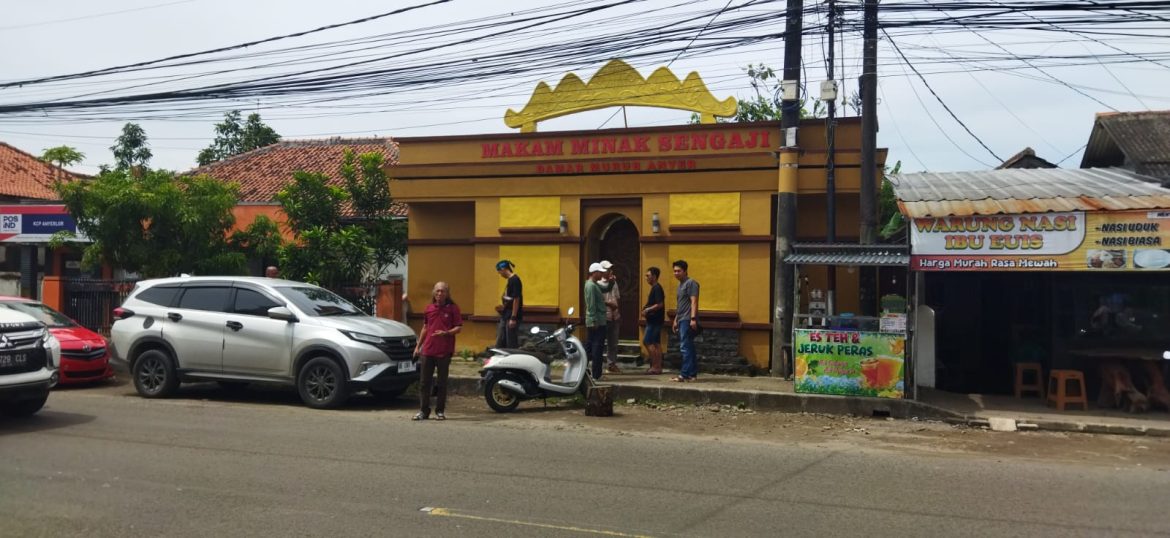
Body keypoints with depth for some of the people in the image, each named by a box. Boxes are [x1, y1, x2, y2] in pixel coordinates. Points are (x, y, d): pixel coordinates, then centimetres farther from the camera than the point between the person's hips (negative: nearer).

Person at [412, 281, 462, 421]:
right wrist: (418, 345, 18)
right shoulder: (429, 308, 11)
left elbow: (459, 327, -4)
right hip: (427, 350, 4)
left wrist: (446, 333, -21)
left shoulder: (452, 308, -1)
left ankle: (440, 411, 13)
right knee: (424, 382, 5)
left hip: (444, 351, -4)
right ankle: (423, 410, 13)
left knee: (441, 382, 4)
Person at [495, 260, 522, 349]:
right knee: (500, 341, 14)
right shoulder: (510, 280, 13)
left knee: (512, 343, -3)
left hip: (512, 317, -10)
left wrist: (513, 318, -21)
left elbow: (516, 299, -20)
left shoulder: (515, 280, -16)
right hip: (505, 316, 10)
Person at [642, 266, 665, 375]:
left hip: (654, 320, -10)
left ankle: (655, 366, -7)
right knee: (656, 343, 9)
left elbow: (660, 304, -23)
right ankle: (658, 367, 11)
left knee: (647, 341, -9)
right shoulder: (655, 288, 15)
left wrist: (647, 310, -15)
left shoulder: (656, 288, -15)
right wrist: (646, 310, 7)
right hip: (654, 320, 10)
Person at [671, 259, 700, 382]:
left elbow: (694, 302, -16)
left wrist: (693, 318, -24)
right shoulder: (680, 285, 21)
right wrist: (676, 320, 24)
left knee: (685, 347, -14)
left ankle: (684, 374, -16)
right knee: (689, 348, 10)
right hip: (682, 320, 10)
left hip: (687, 320, -10)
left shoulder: (691, 283, -8)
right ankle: (692, 374, 13)